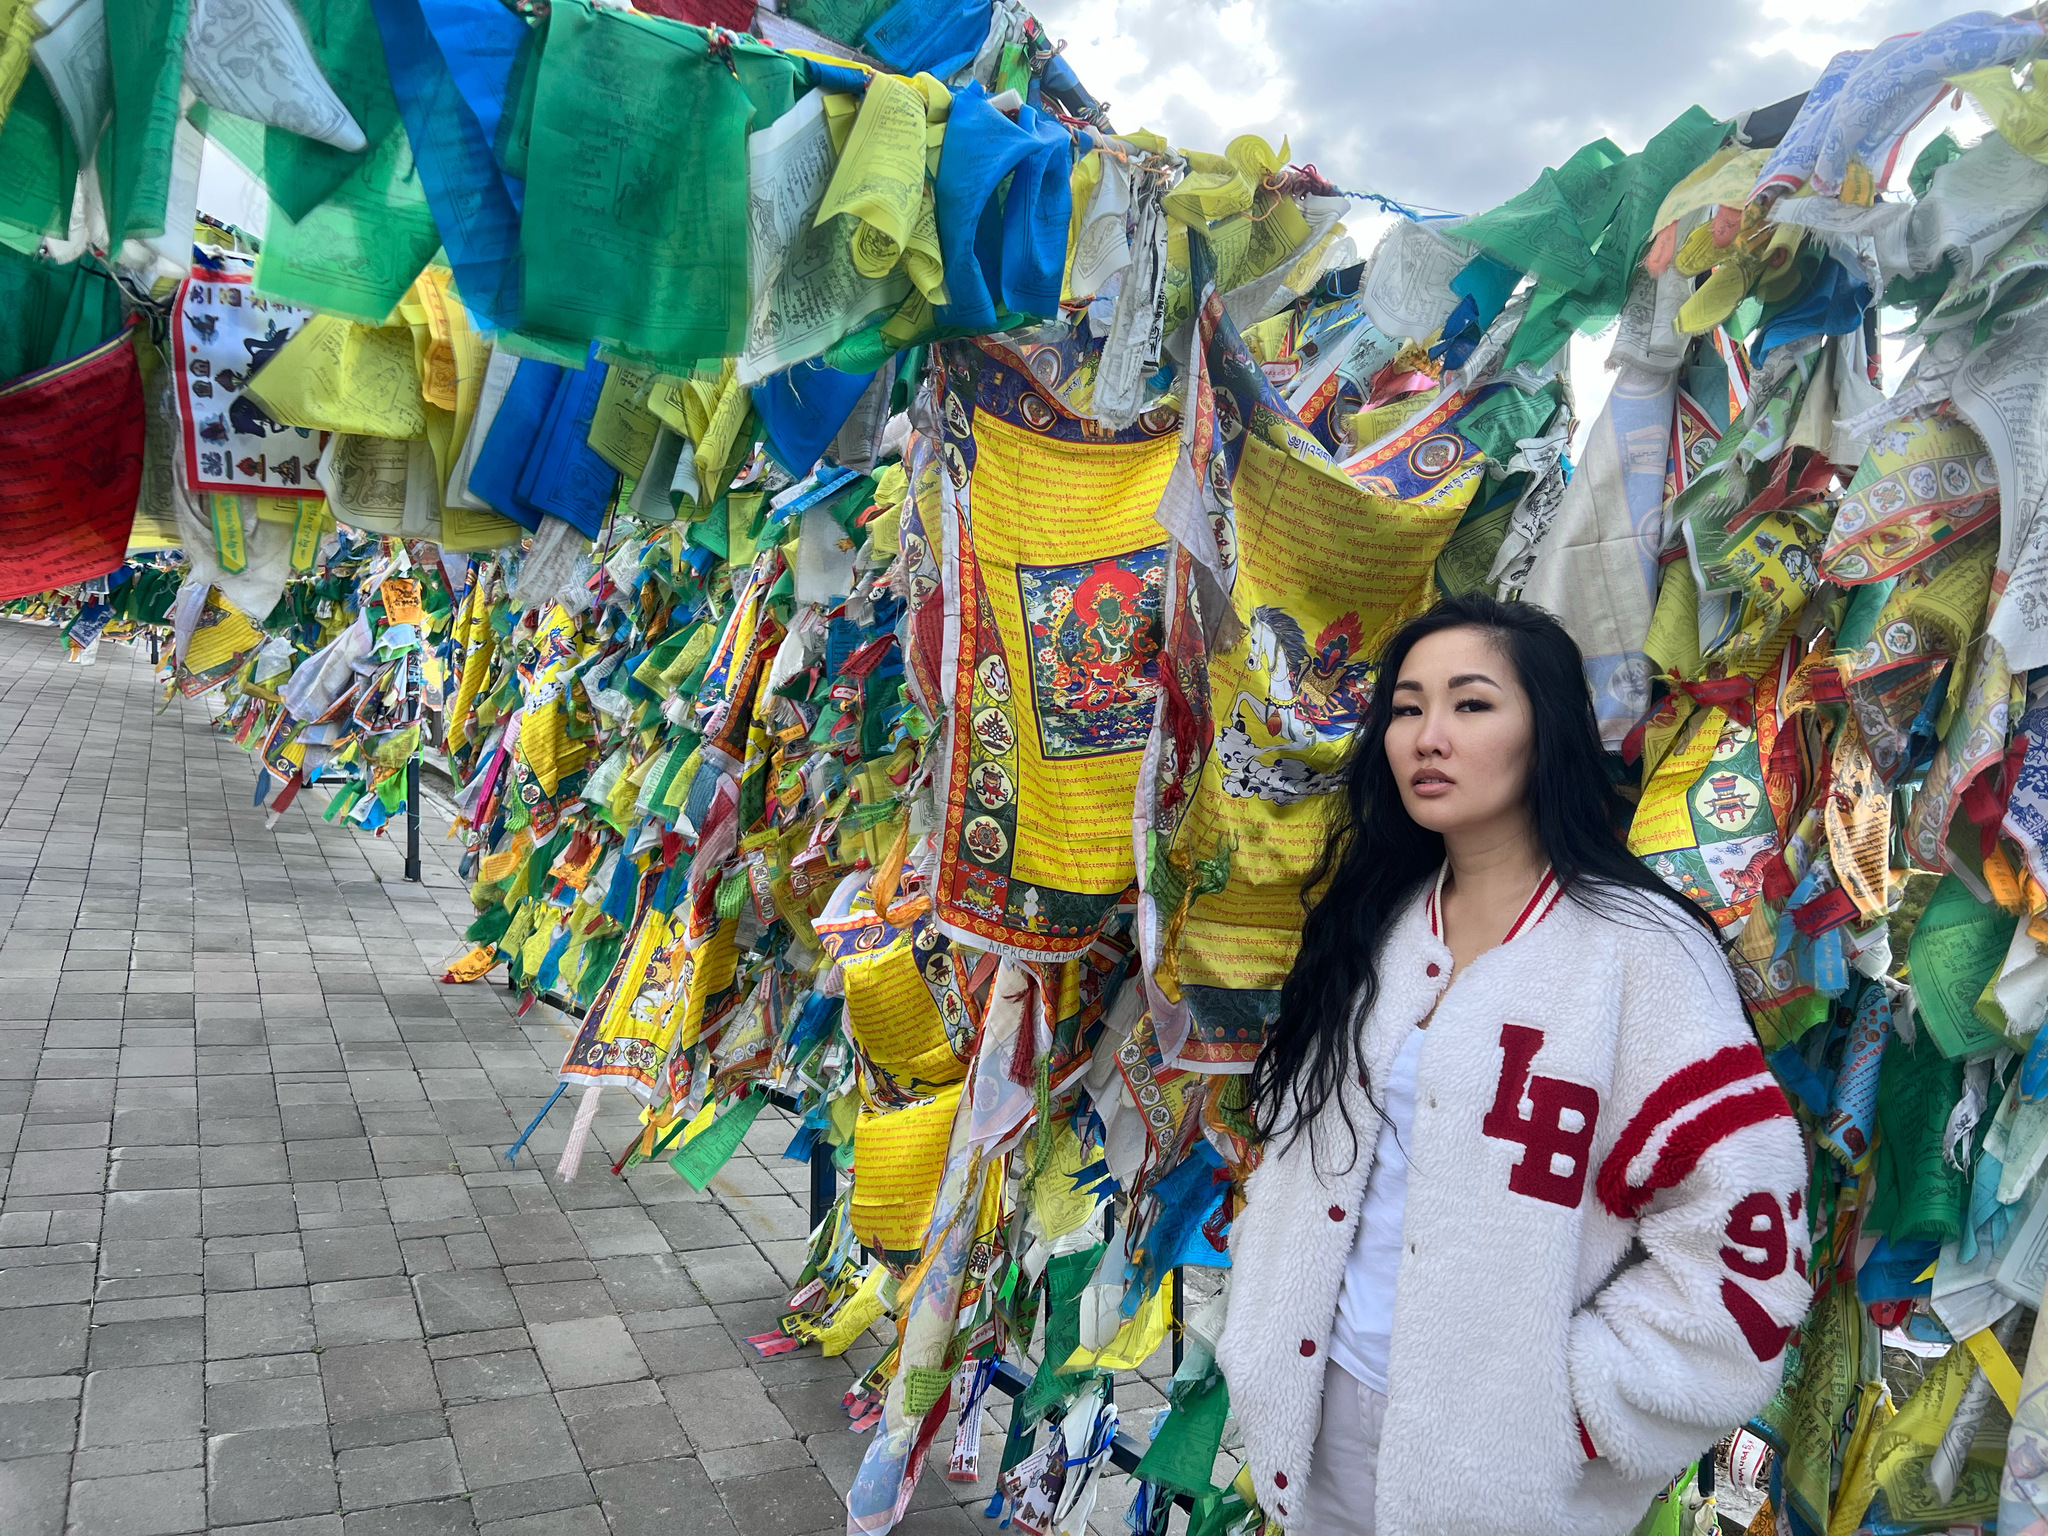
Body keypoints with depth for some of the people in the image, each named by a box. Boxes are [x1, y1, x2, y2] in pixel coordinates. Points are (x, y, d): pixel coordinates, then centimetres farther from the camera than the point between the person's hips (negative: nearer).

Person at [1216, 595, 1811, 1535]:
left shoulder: (1639, 949, -16)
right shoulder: (1371, 926, 1)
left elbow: (1743, 1235, -18)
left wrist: (1573, 1403, -17)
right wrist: (1264, 1335, 4)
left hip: (1500, 1456, -5)